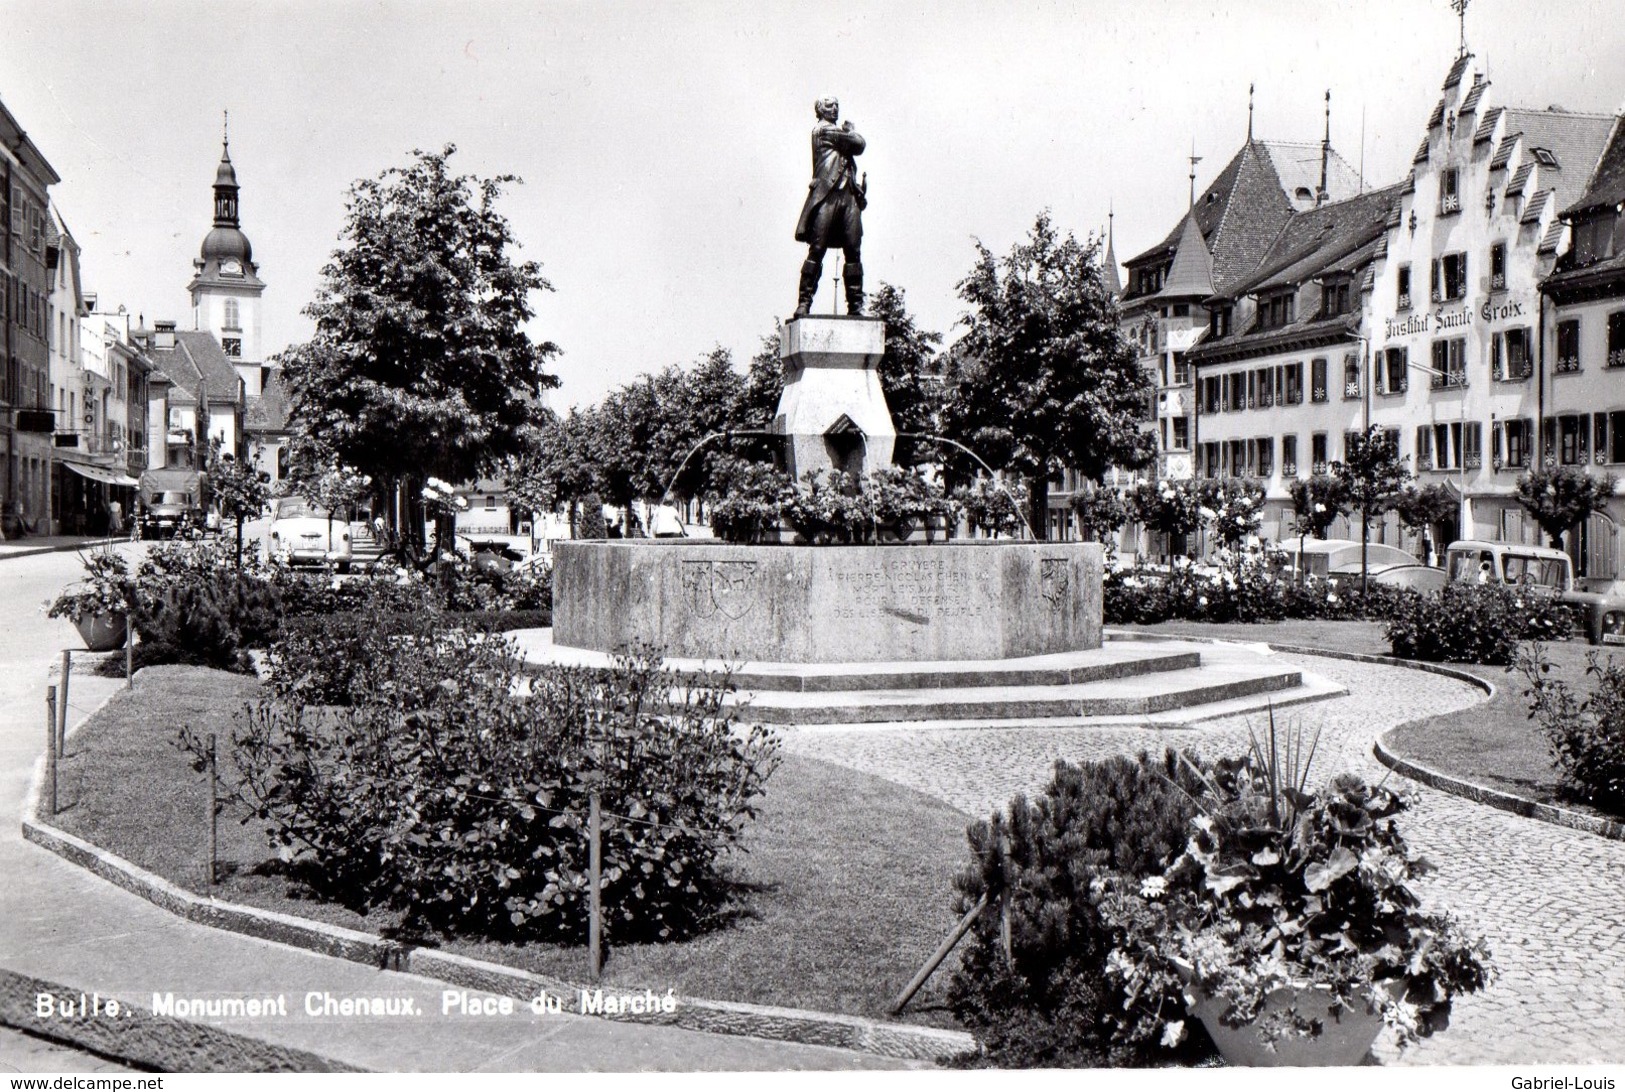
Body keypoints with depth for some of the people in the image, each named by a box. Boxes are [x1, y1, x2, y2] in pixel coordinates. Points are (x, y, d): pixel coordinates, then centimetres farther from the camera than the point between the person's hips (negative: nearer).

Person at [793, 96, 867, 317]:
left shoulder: (839, 132, 28)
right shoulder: (822, 129, 2)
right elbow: (858, 144, -3)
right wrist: (851, 130, 17)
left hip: (849, 196, 7)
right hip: (827, 195, -7)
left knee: (854, 252, -1)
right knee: (817, 249, -10)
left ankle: (856, 304, -1)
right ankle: (804, 302, -9)